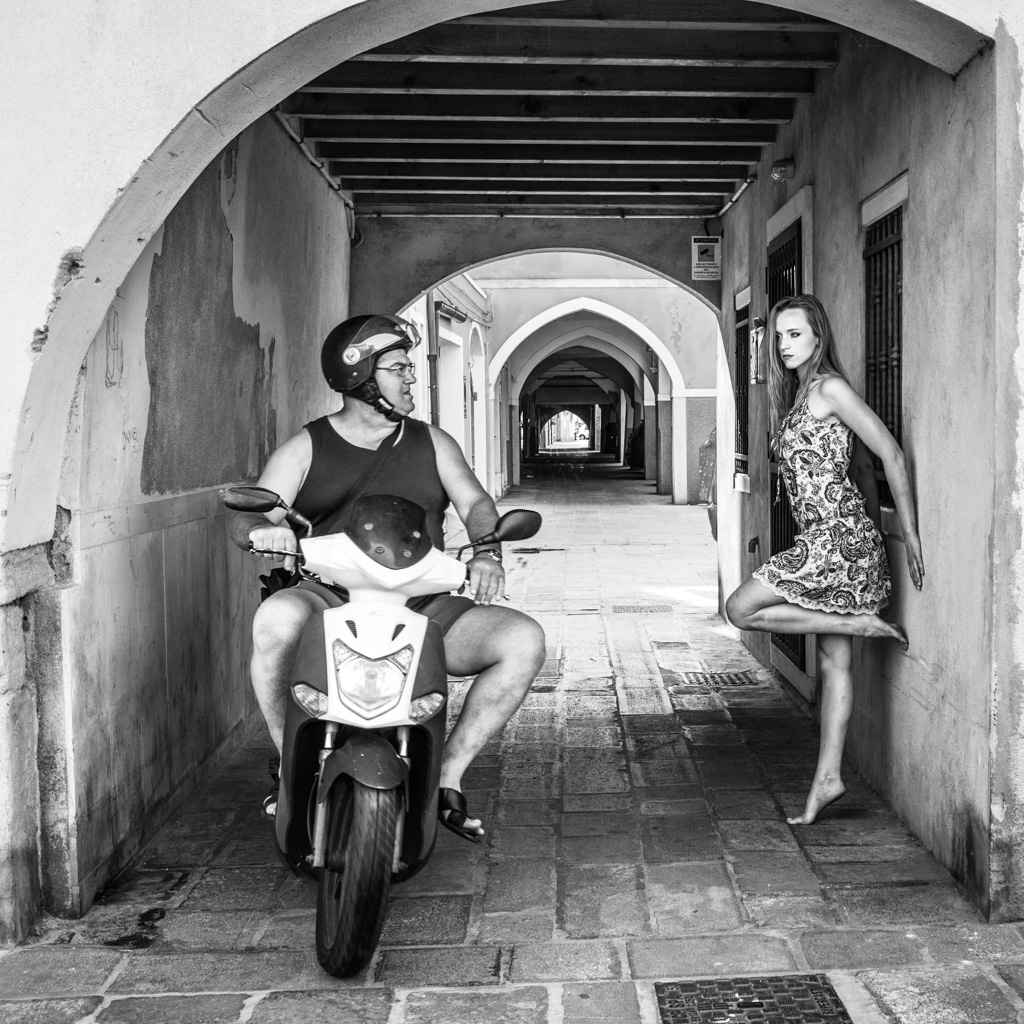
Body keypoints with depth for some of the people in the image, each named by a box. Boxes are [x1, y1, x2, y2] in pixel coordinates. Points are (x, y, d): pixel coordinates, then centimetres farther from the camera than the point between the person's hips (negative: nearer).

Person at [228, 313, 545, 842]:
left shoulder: (432, 443, 16)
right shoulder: (307, 447, 8)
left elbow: (475, 503, 4)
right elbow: (244, 520, 1)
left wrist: (487, 552, -19)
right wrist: (264, 527, -25)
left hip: (422, 607, 3)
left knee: (524, 640, -20)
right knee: (276, 618, -38)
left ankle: (449, 773, -5)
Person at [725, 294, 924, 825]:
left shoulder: (829, 389, -9)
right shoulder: (797, 394, 18)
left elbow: (891, 454, -12)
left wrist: (910, 534, -11)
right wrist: (877, 526, 21)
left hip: (838, 537, -9)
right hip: (825, 541, 9)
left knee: (741, 609, -8)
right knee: (834, 662, 9)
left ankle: (861, 622, -4)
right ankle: (827, 777, 13)